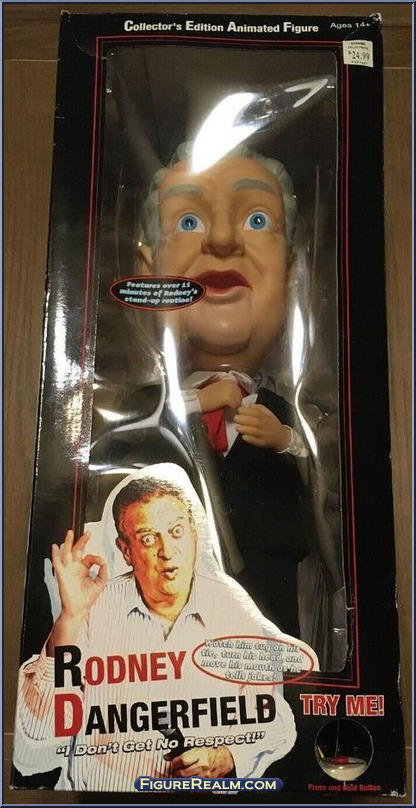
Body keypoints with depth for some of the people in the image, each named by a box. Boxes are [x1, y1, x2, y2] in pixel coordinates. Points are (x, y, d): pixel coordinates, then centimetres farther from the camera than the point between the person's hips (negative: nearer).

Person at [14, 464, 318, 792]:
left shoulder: (235, 609, -4)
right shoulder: (94, 608, -6)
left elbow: (276, 722, 5)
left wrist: (228, 758, -12)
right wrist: (70, 618, -20)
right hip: (99, 792, -1)